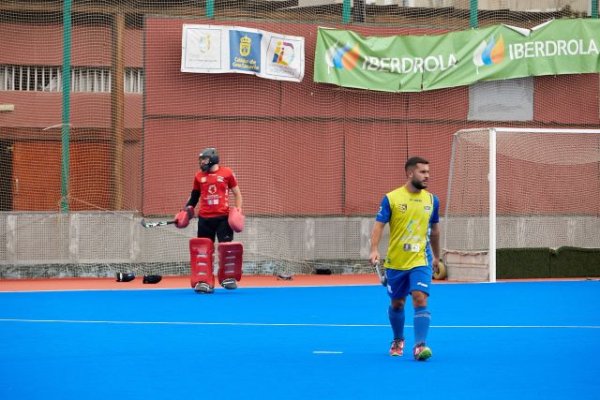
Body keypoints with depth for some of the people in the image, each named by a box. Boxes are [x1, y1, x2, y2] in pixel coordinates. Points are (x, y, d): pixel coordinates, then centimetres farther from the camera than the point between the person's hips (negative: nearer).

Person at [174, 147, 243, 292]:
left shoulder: (227, 173, 1)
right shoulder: (199, 176, 10)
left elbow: (237, 193, 6)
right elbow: (194, 196, 19)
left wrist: (238, 210, -6)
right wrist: (185, 211, 9)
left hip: (223, 217, -3)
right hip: (204, 218, 3)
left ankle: (228, 278, 1)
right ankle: (204, 281, 4)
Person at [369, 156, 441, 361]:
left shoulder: (432, 200, 4)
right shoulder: (391, 198, -6)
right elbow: (379, 225, -9)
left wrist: (436, 256, 23)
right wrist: (374, 250, -23)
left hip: (421, 260, 0)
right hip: (395, 261, 0)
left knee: (420, 299, -17)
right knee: (396, 304, 13)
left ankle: (420, 346, -21)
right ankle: (398, 341, 36)